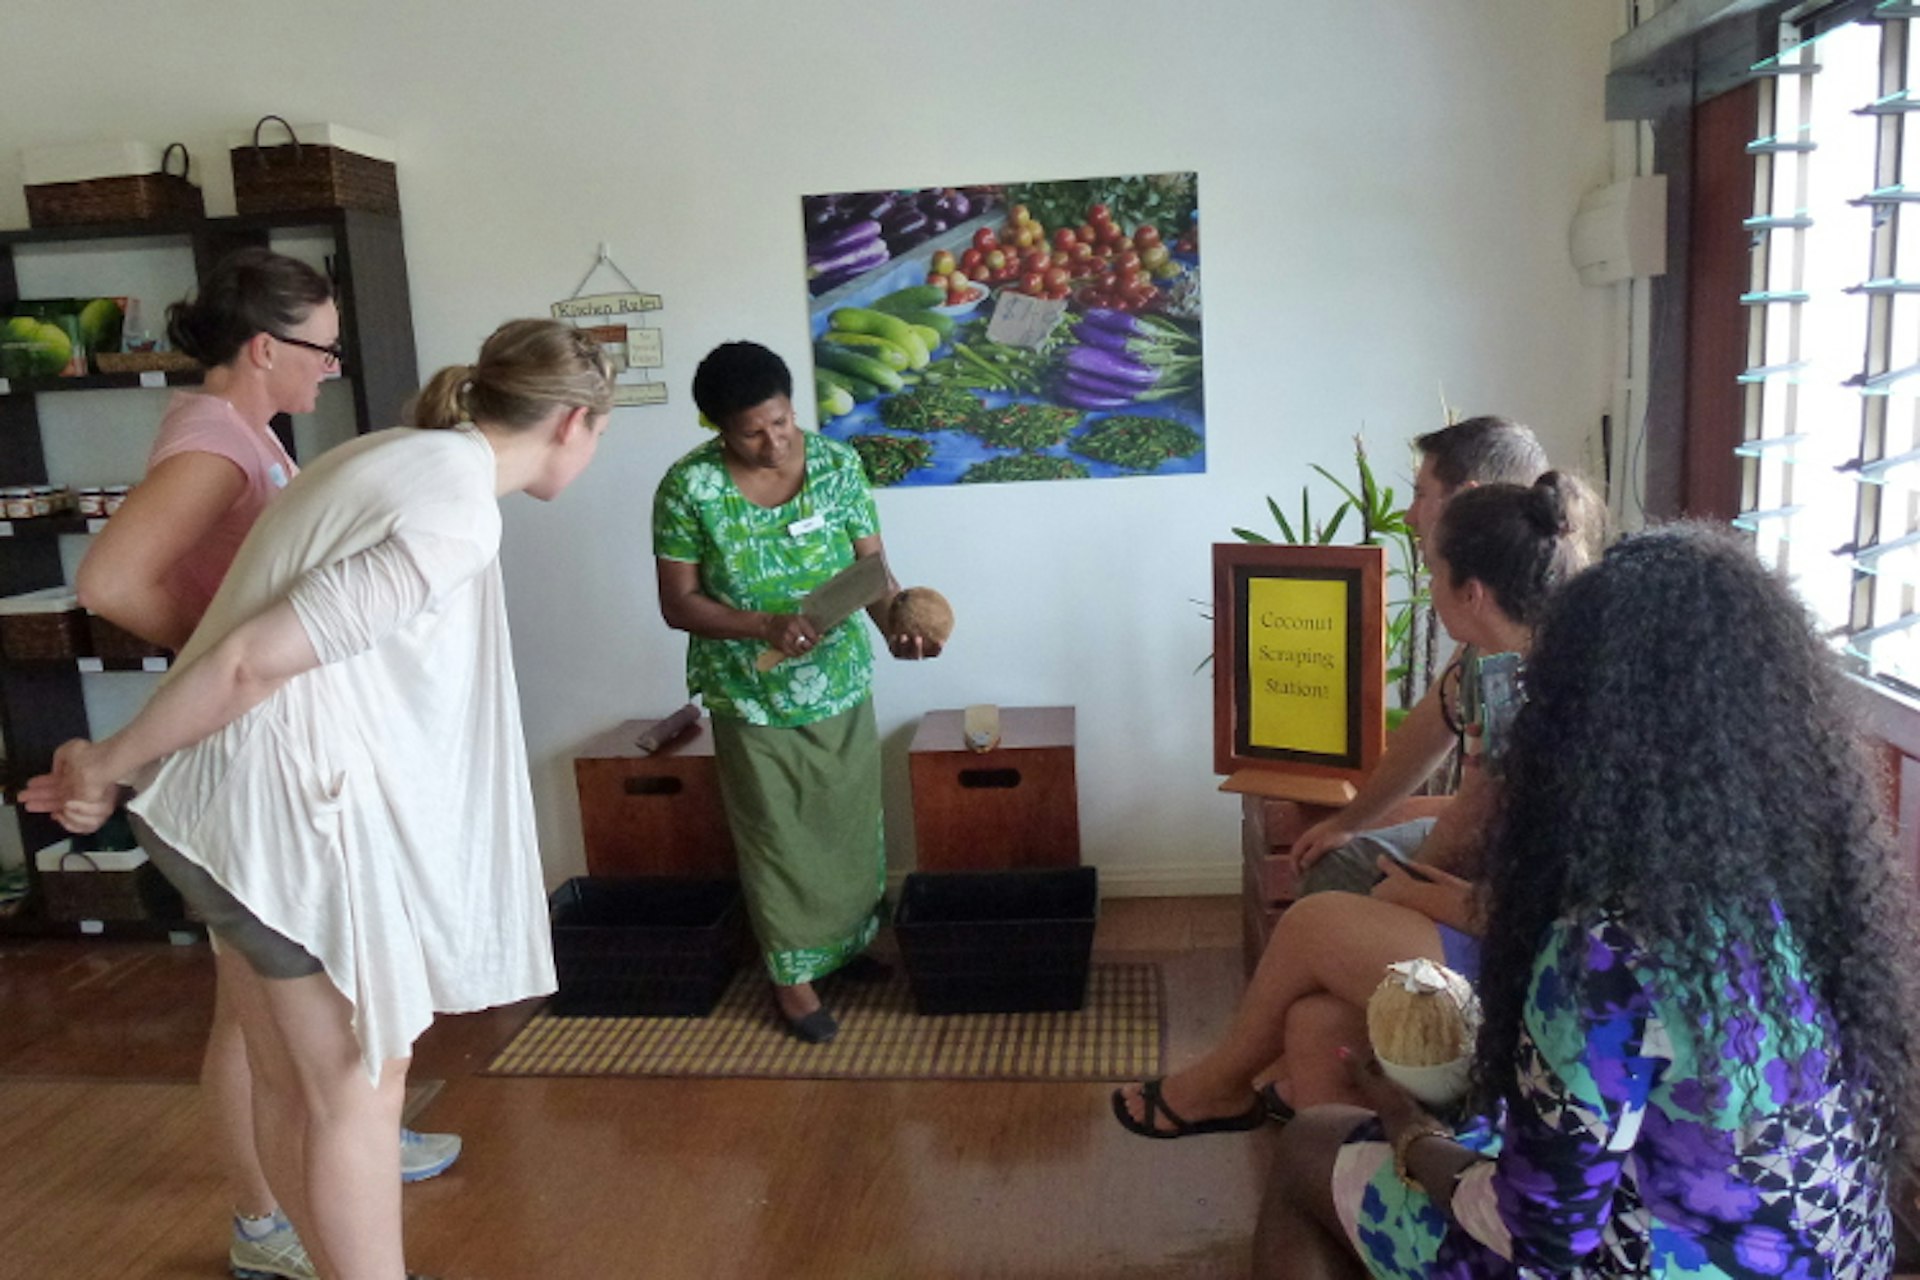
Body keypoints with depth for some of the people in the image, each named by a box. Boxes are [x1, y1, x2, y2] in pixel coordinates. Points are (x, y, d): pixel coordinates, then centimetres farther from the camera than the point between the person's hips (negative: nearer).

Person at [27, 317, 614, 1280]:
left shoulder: (400, 456, 10)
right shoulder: (457, 520, -20)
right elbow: (256, 660, -21)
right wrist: (111, 767, -8)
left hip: (233, 791, 9)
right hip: (284, 801, -9)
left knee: (291, 1080, 21)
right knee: (359, 1086, 6)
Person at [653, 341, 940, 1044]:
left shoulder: (838, 464, -8)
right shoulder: (688, 487, -16)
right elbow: (679, 603, -13)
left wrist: (895, 623, -28)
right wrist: (765, 626, -29)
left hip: (842, 688, 3)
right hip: (751, 701, -3)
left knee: (852, 827, 17)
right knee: (777, 841, 8)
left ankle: (852, 942, 41)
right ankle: (793, 973, 26)